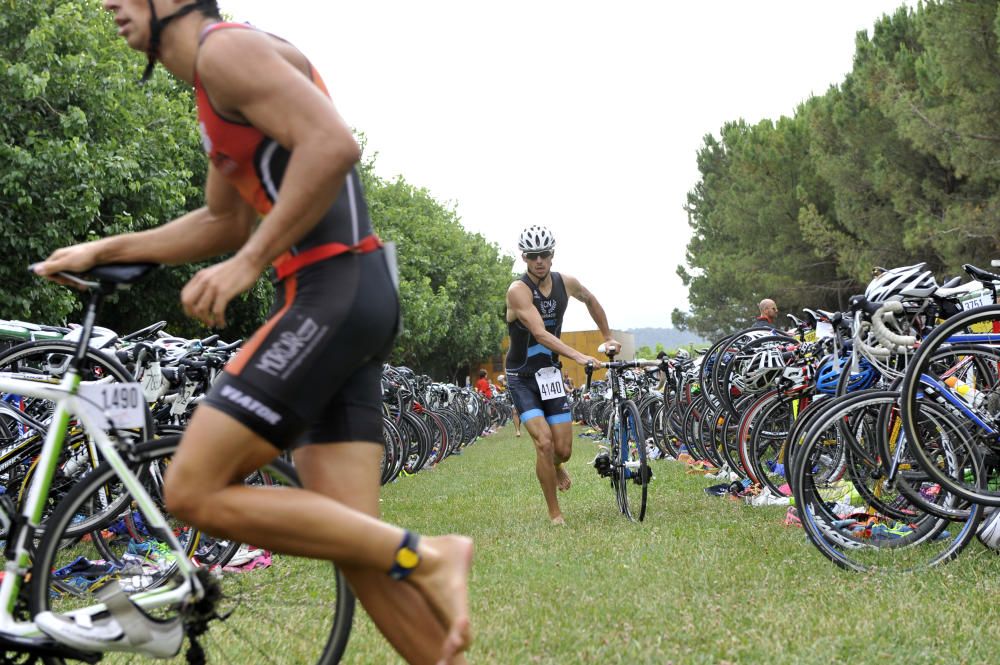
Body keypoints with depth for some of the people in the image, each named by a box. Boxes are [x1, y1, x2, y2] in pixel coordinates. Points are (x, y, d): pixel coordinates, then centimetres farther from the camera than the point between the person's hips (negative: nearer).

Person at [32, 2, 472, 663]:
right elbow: (226, 222, 34)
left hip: (332, 293, -10)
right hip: (345, 303, 10)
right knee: (353, 537, 3)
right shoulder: (215, 92, 24)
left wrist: (247, 264, -20)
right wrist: (103, 250, 30)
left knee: (195, 492, -10)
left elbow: (334, 143, -22)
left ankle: (423, 557, -10)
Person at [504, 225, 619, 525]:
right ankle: (555, 514, -5)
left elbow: (590, 301, 21)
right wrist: (579, 356, -42)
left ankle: (555, 467, 39)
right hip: (522, 378, -5)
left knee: (564, 450, 0)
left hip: (550, 373, 5)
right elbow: (540, 333, -32)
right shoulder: (518, 290, -20)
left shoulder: (566, 283, -3)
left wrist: (608, 337, 22)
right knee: (544, 442, -19)